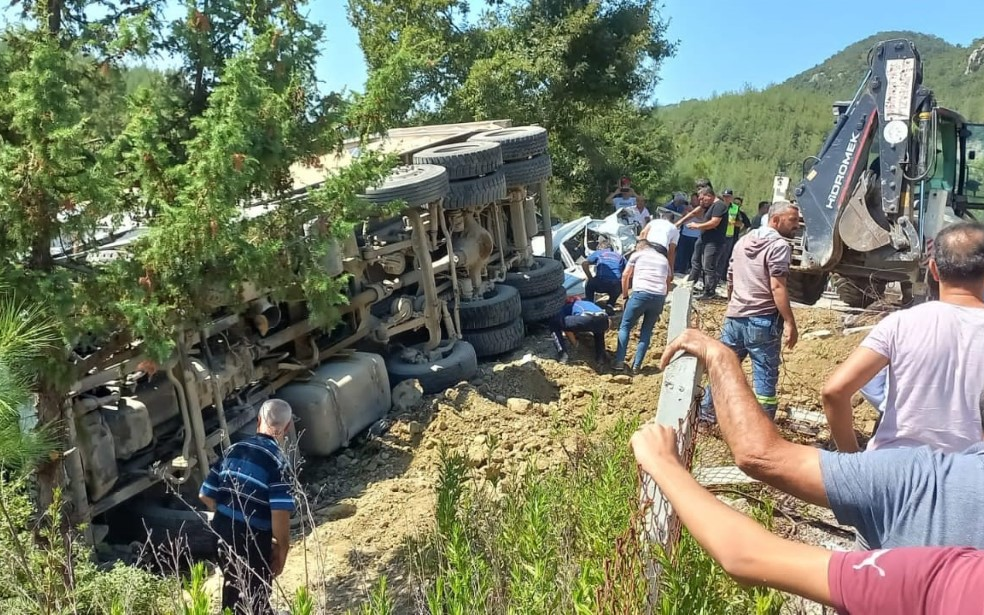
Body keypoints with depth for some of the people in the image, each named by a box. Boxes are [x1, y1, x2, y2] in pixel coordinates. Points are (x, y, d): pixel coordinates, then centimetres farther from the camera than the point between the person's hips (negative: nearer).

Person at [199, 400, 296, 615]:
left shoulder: (233, 450, 3)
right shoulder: (277, 461, -18)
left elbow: (205, 495, 9)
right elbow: (280, 514, -24)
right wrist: (281, 551, -11)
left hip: (222, 533, 6)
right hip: (253, 541, -6)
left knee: (233, 589, 26)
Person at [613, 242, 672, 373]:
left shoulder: (637, 254, 18)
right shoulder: (664, 259, 28)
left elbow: (625, 276, 12)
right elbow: (669, 281, 25)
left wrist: (625, 296, 20)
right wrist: (659, 308, 27)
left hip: (641, 294, -3)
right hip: (660, 297, 3)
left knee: (625, 327, 10)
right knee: (647, 330, 15)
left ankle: (619, 362, 0)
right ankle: (637, 365, 7)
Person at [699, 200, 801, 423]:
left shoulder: (743, 241, 14)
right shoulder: (779, 245, -10)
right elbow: (777, 287, -19)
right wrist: (790, 323, -19)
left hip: (734, 317, 7)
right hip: (763, 321, -7)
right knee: (765, 377, 0)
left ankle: (705, 415, 25)